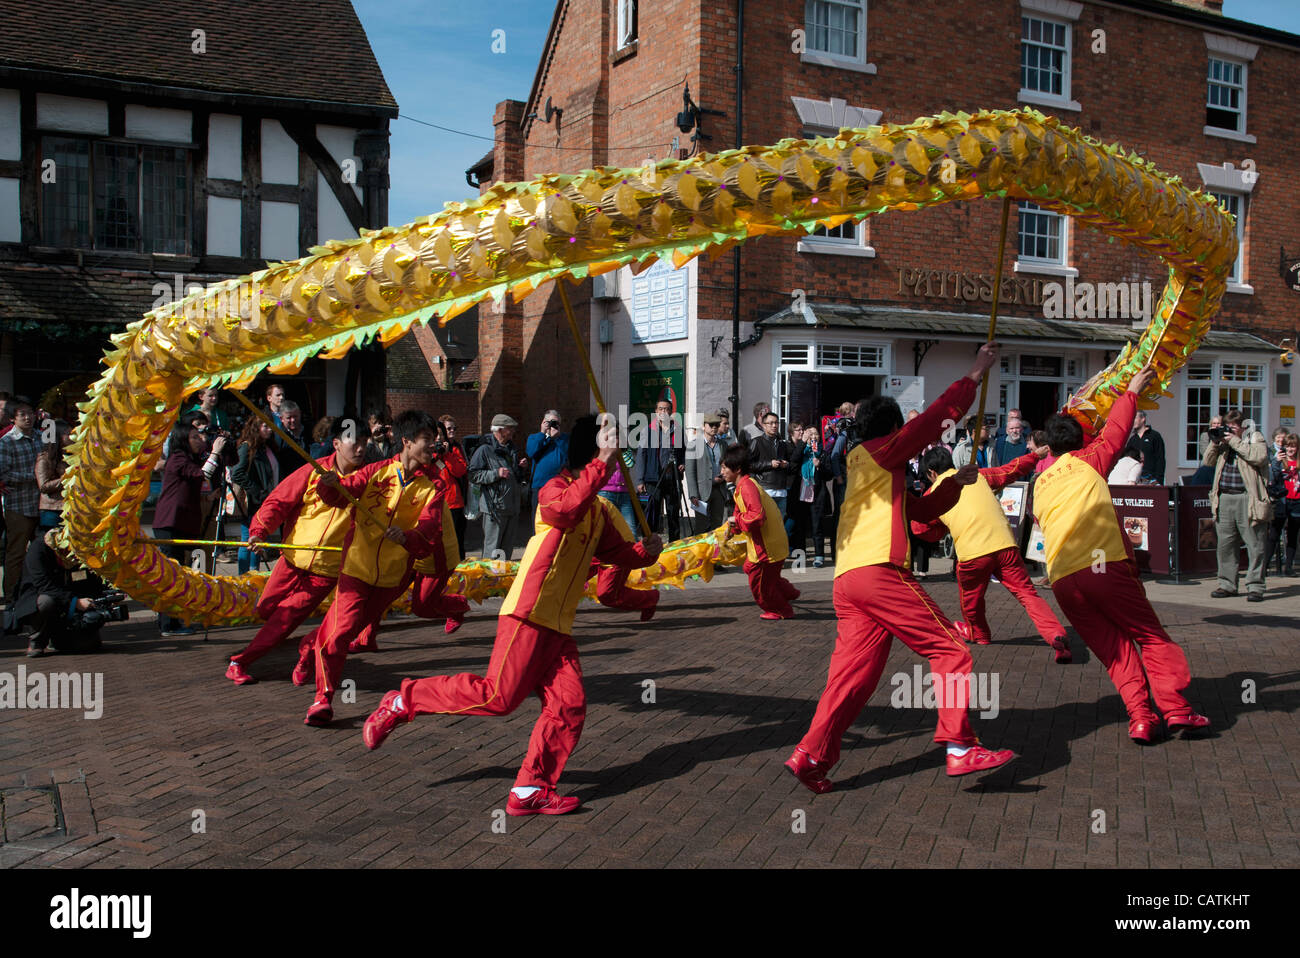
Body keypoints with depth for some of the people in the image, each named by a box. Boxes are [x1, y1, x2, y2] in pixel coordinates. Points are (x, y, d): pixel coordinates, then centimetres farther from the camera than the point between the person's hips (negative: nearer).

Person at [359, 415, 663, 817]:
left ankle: (531, 791, 5)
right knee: (498, 696, -11)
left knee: (569, 704, -2)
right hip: (528, 614, -9)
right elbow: (566, 509, -32)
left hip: (558, 626, 9)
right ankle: (404, 700, 5)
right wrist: (601, 462, -31)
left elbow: (619, 550, 28)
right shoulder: (556, 487, -8)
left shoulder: (600, 512, 20)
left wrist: (646, 552, 8)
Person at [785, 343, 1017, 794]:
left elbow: (923, 509, 34)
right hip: (879, 572, -9)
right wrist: (974, 376, 5)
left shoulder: (878, 474, 30)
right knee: (950, 650, -4)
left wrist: (955, 482, 24)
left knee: (853, 672, 5)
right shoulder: (878, 453, 5)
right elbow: (933, 419, 0)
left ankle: (811, 755, -2)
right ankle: (960, 748, -9)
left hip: (847, 581, 9)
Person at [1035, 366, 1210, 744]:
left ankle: (1140, 718, -4)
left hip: (1061, 579, 4)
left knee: (1113, 648, 8)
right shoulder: (1088, 461, 11)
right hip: (1105, 566, -4)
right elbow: (1116, 431, 22)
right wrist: (1132, 392, 36)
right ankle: (1175, 708, -5)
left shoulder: (1040, 483, 21)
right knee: (1150, 635, 5)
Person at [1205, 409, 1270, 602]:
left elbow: (1260, 456, -15)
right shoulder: (1223, 440, 17)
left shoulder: (1255, 437, 4)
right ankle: (1227, 585, 16)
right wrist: (1215, 443, 1)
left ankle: (1255, 587, 1)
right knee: (1225, 545, 7)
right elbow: (1207, 462, 16)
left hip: (1248, 499, -5)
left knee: (1255, 545, -4)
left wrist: (1234, 441, -12)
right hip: (1224, 498, 5)